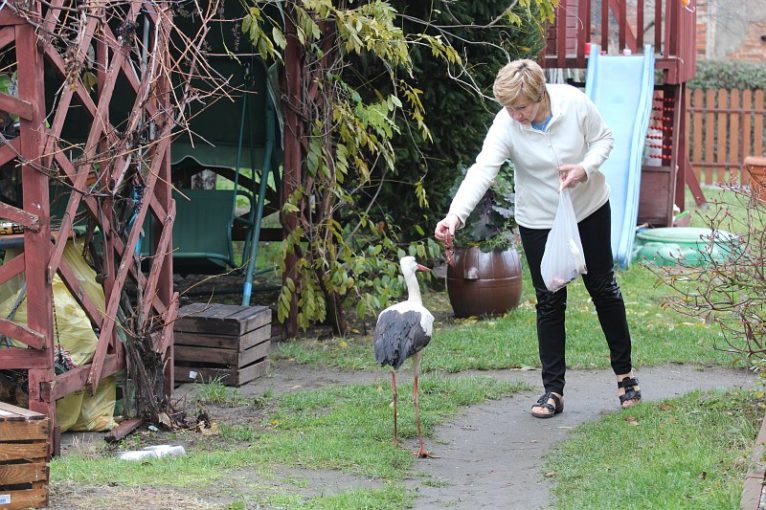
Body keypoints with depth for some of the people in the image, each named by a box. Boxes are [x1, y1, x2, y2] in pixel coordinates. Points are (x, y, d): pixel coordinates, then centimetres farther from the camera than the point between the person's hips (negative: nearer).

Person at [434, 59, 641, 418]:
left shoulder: (574, 102, -22)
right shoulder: (505, 125, -24)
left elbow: (603, 138, -7)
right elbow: (482, 171, -34)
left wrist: (585, 169, -26)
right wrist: (456, 215, -48)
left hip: (589, 209, 1)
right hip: (539, 220, 0)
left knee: (603, 287, 11)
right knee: (549, 302, 2)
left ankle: (625, 372, 27)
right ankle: (553, 390, 10)